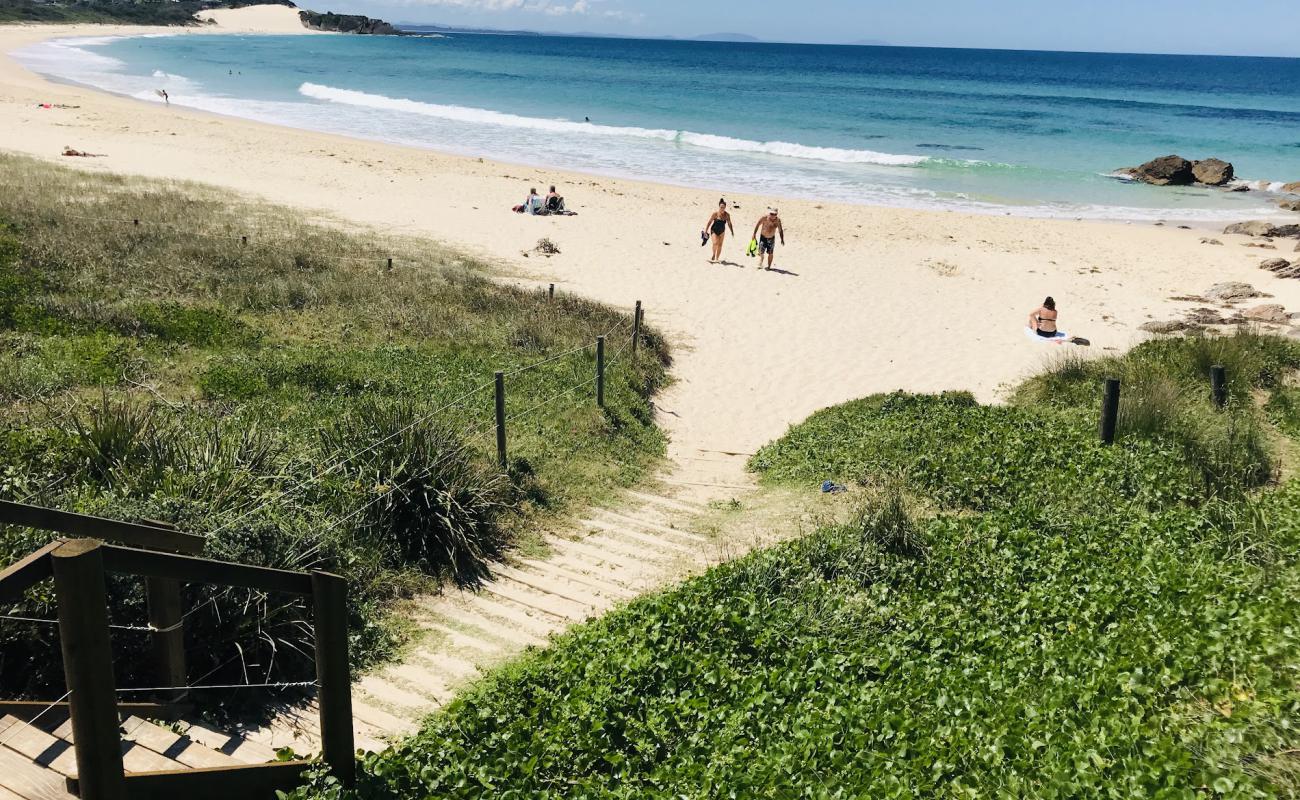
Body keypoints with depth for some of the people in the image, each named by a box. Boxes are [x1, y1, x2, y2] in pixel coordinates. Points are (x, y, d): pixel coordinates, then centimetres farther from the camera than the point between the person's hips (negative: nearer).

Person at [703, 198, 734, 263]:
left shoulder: (727, 215, -8)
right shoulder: (715, 214, -17)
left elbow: (729, 224, 5)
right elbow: (709, 222, -11)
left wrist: (732, 231, 2)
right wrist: (706, 231, -11)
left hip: (722, 232, 4)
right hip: (714, 230, -3)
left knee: (720, 245, 4)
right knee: (715, 243, -20)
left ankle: (717, 258, 15)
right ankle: (713, 257, -3)